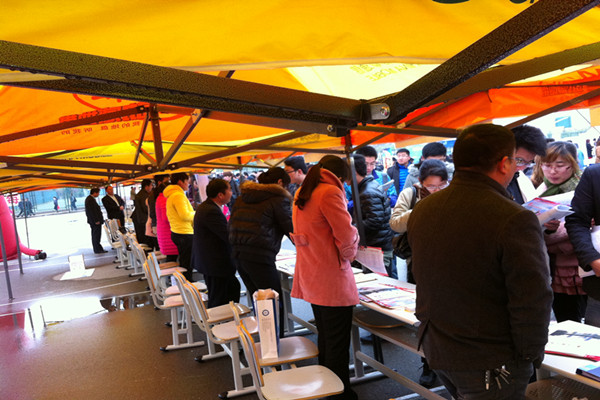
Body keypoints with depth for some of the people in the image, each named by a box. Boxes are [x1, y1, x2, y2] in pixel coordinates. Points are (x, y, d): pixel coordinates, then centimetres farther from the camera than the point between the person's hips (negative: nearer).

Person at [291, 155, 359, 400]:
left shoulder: (301, 194, 14)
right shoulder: (330, 191, -13)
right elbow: (346, 233, -19)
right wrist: (349, 253, 1)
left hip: (310, 276, 9)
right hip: (332, 278, -9)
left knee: (324, 338, 20)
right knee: (337, 344, 0)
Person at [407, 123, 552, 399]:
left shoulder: (421, 210, -1)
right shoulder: (515, 220, -23)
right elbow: (533, 303, -20)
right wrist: (530, 356, -6)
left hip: (433, 348, 7)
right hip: (491, 365, -7)